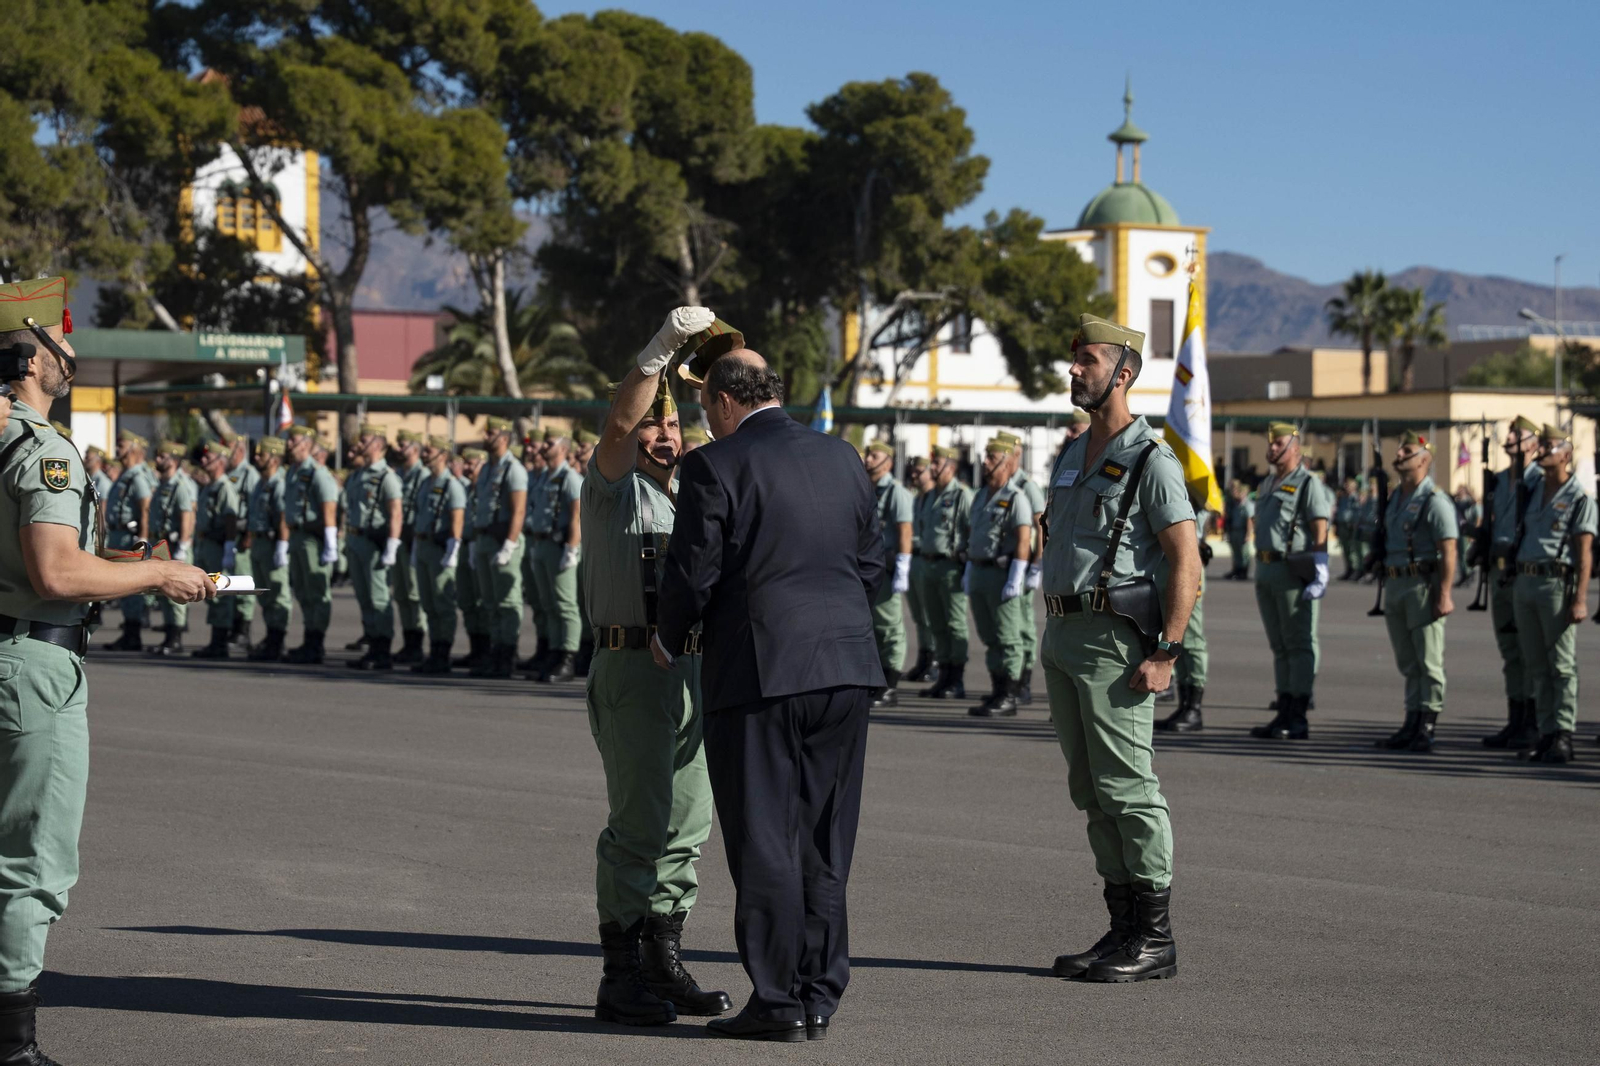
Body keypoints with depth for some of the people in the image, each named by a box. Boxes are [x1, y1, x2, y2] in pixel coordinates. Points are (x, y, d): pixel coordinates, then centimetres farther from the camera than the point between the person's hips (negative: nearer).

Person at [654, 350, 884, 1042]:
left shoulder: (715, 466, -8)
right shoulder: (842, 458, 11)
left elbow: (693, 571, -8)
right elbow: (871, 563, 14)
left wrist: (669, 643, 9)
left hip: (759, 671, -6)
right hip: (846, 670, 6)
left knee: (765, 843, 1)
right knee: (824, 843, 12)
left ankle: (779, 1001, 3)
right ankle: (818, 996, 15)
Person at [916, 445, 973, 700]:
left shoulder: (963, 495, -8)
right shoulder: (929, 497, 17)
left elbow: (975, 531, -13)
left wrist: (969, 566, -18)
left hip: (952, 566, -8)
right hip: (930, 564, 8)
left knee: (955, 624, -5)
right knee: (937, 625, 10)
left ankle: (958, 682, -3)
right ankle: (944, 678, 15)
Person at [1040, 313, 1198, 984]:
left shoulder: (1151, 461, -9)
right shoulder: (1071, 458, 17)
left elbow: (1187, 561, -14)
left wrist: (1165, 653, -20)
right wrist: (1052, 637, 17)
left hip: (1113, 638, -9)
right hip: (1061, 635, 9)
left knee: (1128, 789, -7)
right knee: (1092, 792, 10)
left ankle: (1155, 939, -2)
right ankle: (1125, 929, 16)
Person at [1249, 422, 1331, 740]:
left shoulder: (1309, 484, -7)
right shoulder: (1266, 484, 19)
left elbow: (1320, 532, -12)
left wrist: (1320, 573, -20)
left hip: (1293, 571, -9)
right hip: (1265, 570, 9)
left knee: (1299, 645, -6)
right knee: (1279, 646, 10)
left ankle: (1298, 719, -6)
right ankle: (1284, 712, 14)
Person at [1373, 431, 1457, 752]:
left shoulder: (1434, 501, -11)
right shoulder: (1395, 497, 15)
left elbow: (1449, 552, -16)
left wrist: (1444, 595, -22)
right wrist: (1387, 586, 17)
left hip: (1423, 584, -9)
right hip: (1395, 584, 9)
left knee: (1429, 660, -4)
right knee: (1407, 661, 13)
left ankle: (1427, 727, -2)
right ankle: (1412, 723, 19)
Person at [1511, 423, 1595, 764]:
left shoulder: (1579, 498, -3)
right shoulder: (1533, 491, 17)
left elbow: (1585, 554, -8)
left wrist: (1580, 599, -16)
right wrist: (1515, 588, 16)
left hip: (1557, 584, -7)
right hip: (1525, 583, 7)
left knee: (1562, 665, -6)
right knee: (1536, 665, 8)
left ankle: (1563, 736, -5)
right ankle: (1547, 732, 12)